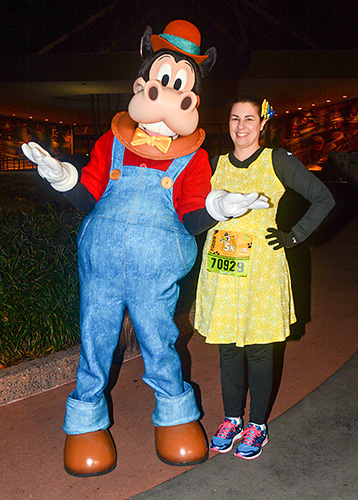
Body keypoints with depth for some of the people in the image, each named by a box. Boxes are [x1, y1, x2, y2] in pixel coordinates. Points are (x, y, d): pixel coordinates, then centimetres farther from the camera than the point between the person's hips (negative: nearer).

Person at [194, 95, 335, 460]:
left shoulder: (278, 161, 0)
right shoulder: (216, 164, 10)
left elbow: (324, 199, 3)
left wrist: (294, 236, -3)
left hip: (260, 268, -3)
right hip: (220, 268, 3)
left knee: (258, 349, 5)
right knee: (227, 347, 10)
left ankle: (258, 426, 24)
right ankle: (232, 419, 29)